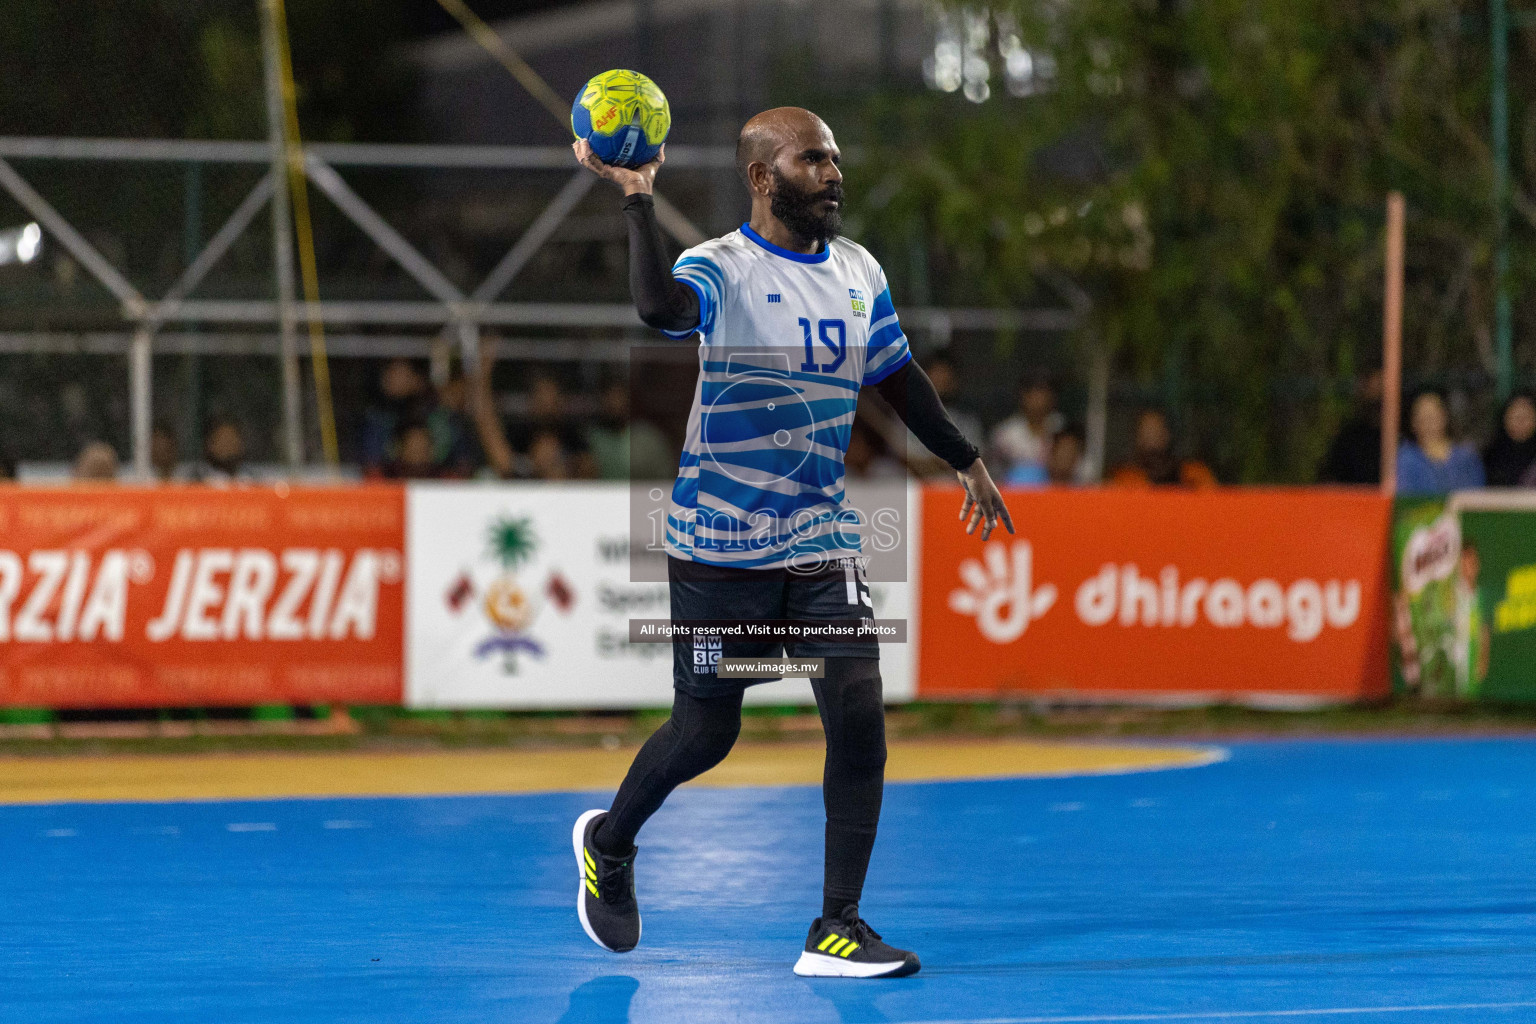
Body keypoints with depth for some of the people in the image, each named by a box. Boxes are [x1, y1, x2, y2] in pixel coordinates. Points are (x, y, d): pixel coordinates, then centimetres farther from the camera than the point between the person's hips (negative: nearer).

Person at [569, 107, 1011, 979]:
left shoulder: (859, 273, 8)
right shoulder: (721, 270, -12)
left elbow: (898, 376, 22)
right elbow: (661, 306, -36)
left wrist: (966, 462, 26)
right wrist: (638, 197, -38)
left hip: (821, 539, 5)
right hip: (720, 542, -5)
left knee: (859, 715, -10)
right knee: (706, 732, 7)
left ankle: (837, 931, -4)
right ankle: (609, 843, 38)